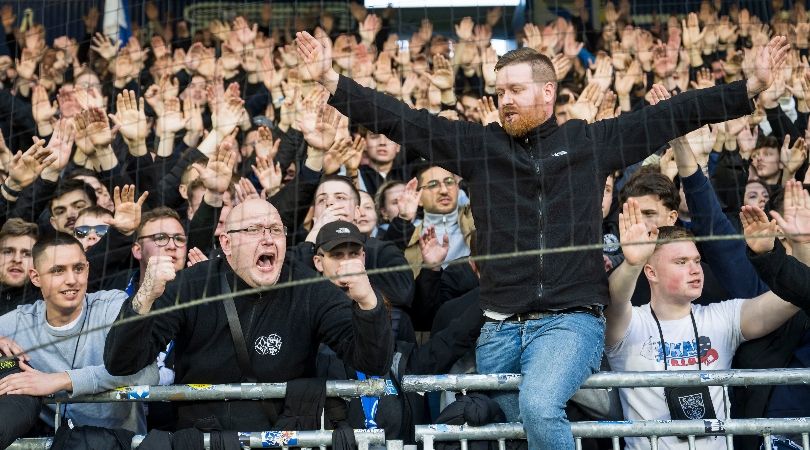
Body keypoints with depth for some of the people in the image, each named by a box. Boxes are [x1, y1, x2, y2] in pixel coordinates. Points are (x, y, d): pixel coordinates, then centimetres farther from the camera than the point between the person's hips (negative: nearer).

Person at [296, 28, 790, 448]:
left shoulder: (592, 141, 8)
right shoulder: (478, 144, 10)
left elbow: (671, 114, 8)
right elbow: (401, 120, 6)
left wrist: (753, 86, 5)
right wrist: (331, 79, -1)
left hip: (571, 319, -3)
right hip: (500, 327, 3)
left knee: (540, 408, -31)